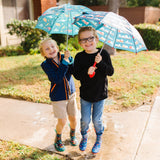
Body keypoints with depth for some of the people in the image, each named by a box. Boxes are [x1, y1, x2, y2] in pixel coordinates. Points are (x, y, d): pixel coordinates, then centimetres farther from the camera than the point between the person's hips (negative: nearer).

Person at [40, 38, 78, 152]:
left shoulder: (64, 57, -5)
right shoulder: (46, 65, -14)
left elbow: (74, 71, -17)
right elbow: (56, 79, -28)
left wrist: (70, 60, -31)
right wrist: (64, 62, -29)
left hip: (71, 93, 3)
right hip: (58, 97, -3)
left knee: (73, 118, 13)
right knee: (62, 121, 2)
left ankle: (73, 135, 43)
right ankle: (58, 139, 31)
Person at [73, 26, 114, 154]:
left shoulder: (103, 54, -9)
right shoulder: (79, 57, -8)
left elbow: (111, 72, -12)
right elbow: (76, 75, -9)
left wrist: (100, 63, -28)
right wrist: (86, 72, -27)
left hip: (100, 93, -1)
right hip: (85, 94, 1)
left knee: (97, 119, 9)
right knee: (85, 119, 10)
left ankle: (99, 139, 36)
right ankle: (84, 137, 40)